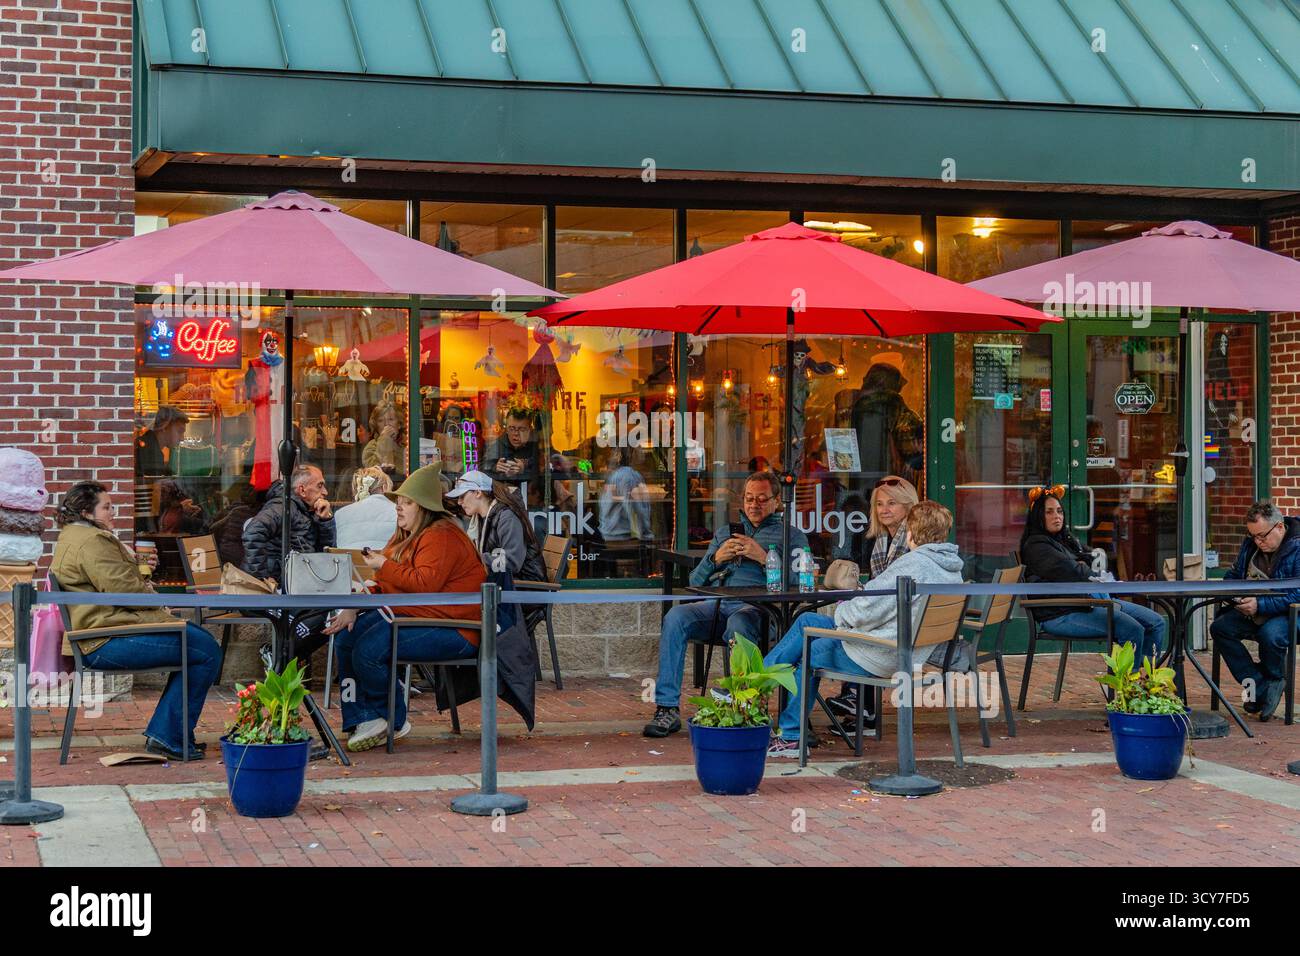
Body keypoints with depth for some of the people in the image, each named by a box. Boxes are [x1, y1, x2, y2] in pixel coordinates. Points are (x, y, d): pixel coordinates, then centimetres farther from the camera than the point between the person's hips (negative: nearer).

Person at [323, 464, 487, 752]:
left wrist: (385, 566, -18)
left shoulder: (441, 536, -13)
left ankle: (393, 721, -3)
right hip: (406, 615, 11)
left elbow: (425, 583, -25)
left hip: (448, 629, -11)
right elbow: (382, 584, 20)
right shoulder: (406, 537, 20)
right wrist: (353, 608, 4)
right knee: (345, 638, -4)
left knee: (368, 652, -25)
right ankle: (361, 719, -7)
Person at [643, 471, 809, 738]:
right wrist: (715, 558, 5)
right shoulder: (724, 532, 31)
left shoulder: (792, 536, 19)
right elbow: (695, 581, 24)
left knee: (738, 623, -40)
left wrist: (763, 557, -8)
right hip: (716, 603, 4)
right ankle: (667, 708, -30)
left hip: (756, 606, -4)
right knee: (676, 616, -28)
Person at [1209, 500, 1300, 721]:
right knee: (1220, 627, -16)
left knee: (1270, 634, -37)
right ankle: (1262, 688, -16)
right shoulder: (1250, 545, 8)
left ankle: (1274, 681, -3)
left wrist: (1260, 605, -30)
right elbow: (1233, 576, 22)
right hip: (1254, 612, 7)